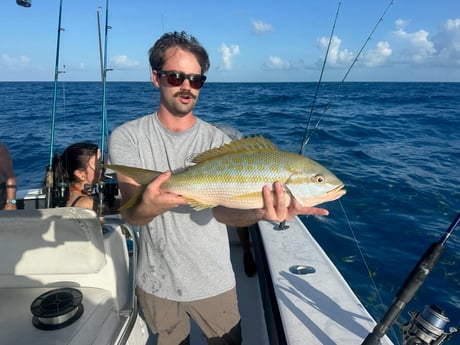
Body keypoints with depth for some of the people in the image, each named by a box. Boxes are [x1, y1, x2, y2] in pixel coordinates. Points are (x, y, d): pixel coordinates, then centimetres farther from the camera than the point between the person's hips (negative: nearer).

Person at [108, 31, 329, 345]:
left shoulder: (219, 141, -9)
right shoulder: (127, 138, -10)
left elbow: (222, 209, -21)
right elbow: (131, 214, -20)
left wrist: (260, 212, -44)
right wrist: (148, 207, -45)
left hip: (214, 283, 0)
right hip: (156, 283, 0)